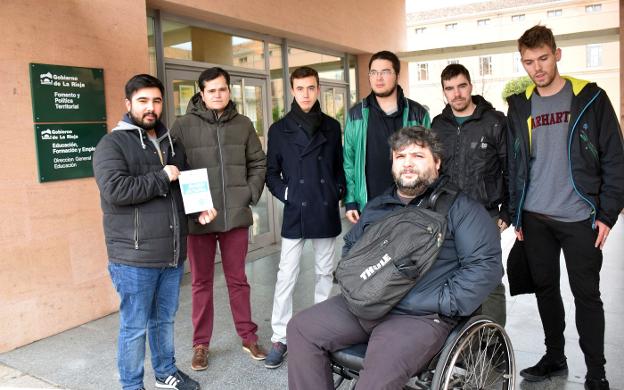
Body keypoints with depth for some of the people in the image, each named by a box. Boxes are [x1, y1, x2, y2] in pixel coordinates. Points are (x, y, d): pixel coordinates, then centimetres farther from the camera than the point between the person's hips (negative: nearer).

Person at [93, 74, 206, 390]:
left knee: (165, 319, 20)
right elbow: (114, 189, -23)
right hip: (135, 257, -6)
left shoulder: (171, 143, 14)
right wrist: (162, 178, -16)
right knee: (134, 327, 5)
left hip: (173, 254, 6)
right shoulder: (112, 144, -7)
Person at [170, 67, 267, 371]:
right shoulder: (183, 126, -3)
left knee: (237, 278, 14)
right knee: (201, 282, 11)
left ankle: (248, 336, 28)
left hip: (236, 215, 2)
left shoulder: (243, 124, 6)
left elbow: (258, 164, 11)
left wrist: (250, 194, -1)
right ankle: (201, 344, 25)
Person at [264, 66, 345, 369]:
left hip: (326, 212, 2)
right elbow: (271, 172, 4)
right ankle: (279, 337, 9)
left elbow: (340, 166, 12)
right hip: (295, 212, -2)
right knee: (286, 276, 0)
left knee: (325, 272, 12)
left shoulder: (332, 127, 7)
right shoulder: (279, 129, 2)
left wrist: (338, 193, -1)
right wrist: (286, 195, -8)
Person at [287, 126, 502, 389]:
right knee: (301, 328, -3)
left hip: (420, 316, -6)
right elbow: (350, 245, 31)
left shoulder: (459, 207, -1)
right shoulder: (377, 206, 19)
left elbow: (486, 264, -10)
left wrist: (442, 304, -16)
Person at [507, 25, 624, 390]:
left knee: (586, 295, 4)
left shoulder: (591, 98, -3)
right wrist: (515, 214, 6)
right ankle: (555, 357, 29)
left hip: (580, 218, -3)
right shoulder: (520, 106, 6)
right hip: (535, 219, 3)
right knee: (545, 289, 13)